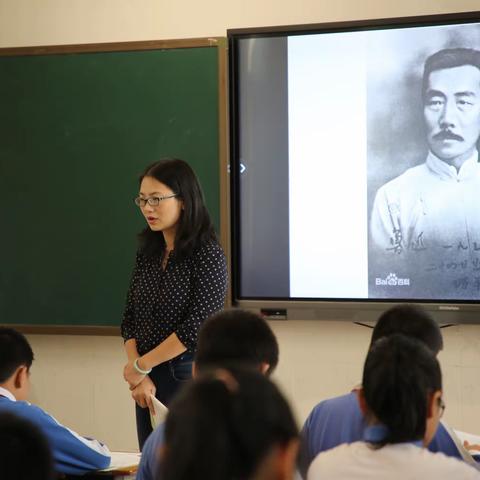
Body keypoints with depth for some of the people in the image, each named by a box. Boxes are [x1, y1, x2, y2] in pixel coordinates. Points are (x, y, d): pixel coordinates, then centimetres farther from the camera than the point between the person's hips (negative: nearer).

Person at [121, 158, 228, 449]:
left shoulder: (208, 254, -11)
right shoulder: (148, 254, 8)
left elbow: (197, 327, -17)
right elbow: (130, 320, 9)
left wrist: (141, 365, -10)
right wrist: (139, 377, -5)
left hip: (190, 380, -6)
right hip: (150, 382, 6)